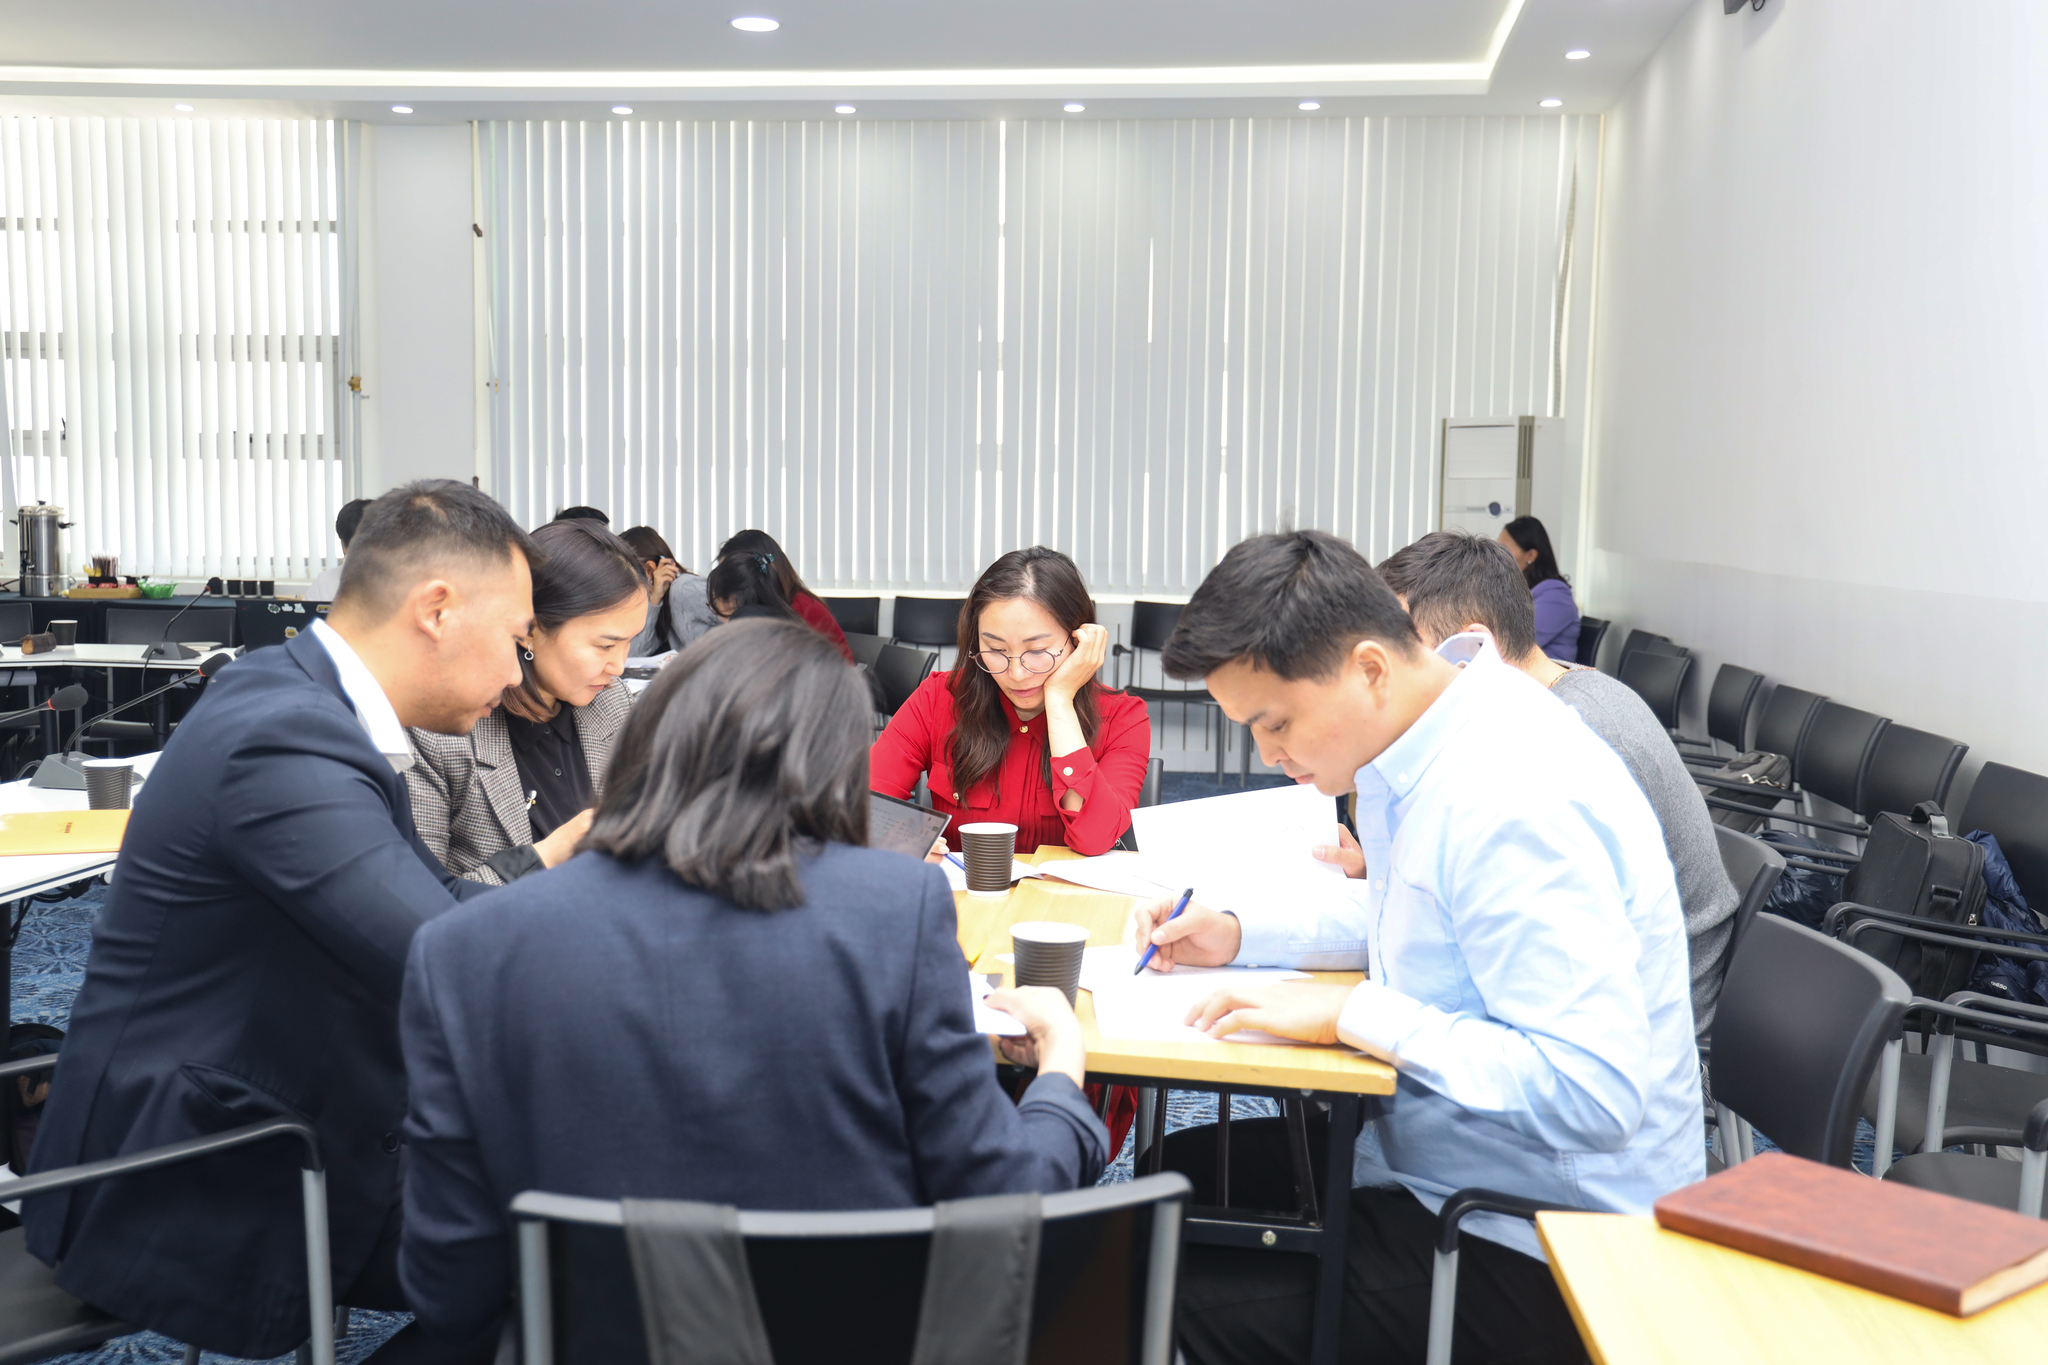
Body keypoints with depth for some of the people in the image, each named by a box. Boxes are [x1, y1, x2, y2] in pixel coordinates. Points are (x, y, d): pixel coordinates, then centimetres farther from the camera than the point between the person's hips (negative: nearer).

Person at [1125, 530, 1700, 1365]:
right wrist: (1238, 935, 5)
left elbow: (1595, 1093, -31)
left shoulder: (1512, 805, -29)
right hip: (1435, 1147, 9)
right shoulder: (1412, 740, 0)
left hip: (1535, 1246, -9)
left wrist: (1352, 1013, -27)